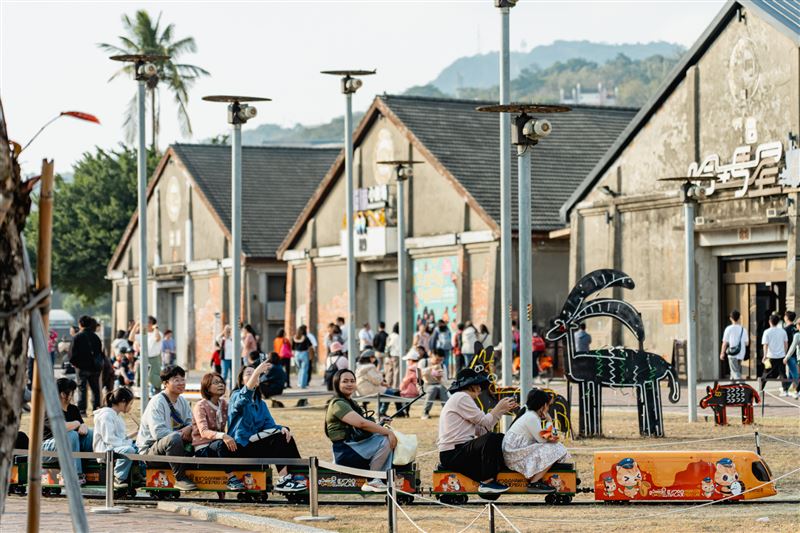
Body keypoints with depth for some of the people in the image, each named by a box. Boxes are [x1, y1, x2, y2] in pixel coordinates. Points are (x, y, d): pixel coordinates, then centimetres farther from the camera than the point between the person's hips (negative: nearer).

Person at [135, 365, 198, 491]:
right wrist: (182, 434, -20)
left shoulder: (182, 401, 11)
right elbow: (158, 432, -24)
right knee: (174, 438, -39)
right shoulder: (157, 402, -15)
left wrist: (189, 428, -14)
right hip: (150, 450, -8)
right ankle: (180, 479, -31)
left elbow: (191, 422, 11)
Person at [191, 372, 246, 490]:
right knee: (221, 443, -38)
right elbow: (203, 432, -24)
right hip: (202, 449, -5)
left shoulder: (224, 404, 10)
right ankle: (231, 478, -38)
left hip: (218, 447, 5)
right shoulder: (200, 406, -10)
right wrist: (223, 436, -42)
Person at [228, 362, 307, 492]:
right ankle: (284, 479, -27)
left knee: (285, 436, -15)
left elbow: (269, 425, 8)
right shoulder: (236, 396, -2)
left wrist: (280, 428, -18)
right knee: (278, 439, -23)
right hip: (241, 446, -7)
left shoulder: (261, 403, 20)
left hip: (255, 443, 7)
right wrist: (256, 372, -46)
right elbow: (244, 396, -28)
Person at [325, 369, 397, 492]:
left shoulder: (349, 402, 22)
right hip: (345, 452, -10)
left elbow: (362, 425, 15)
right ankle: (371, 481, -12)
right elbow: (361, 423, -23)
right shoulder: (338, 404, -12)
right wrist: (388, 432, -21)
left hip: (355, 447, 10)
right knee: (385, 441, -22)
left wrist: (384, 429, -2)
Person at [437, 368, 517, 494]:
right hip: (453, 454, -11)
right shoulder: (462, 397, -9)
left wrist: (502, 410, 11)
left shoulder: (461, 398, 23)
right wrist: (499, 408, 2)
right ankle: (487, 482, -25)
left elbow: (481, 430, 14)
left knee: (501, 439, 11)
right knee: (490, 439, -29)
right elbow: (484, 422, -12)